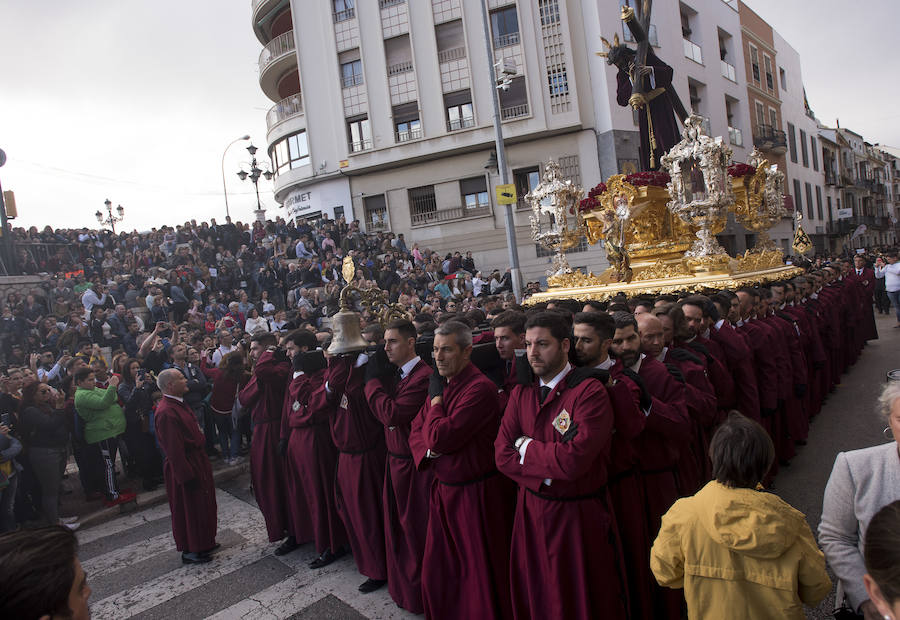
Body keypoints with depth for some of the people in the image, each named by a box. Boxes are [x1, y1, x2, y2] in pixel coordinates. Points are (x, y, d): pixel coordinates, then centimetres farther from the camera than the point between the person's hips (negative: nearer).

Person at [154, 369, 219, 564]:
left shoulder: (178, 405, 7)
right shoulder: (166, 413, -25)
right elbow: (174, 450, -26)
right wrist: (187, 475, -22)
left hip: (196, 462, 10)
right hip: (185, 467, -10)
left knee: (202, 505, 20)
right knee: (188, 508, 5)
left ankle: (203, 543, 36)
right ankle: (189, 551, 21)